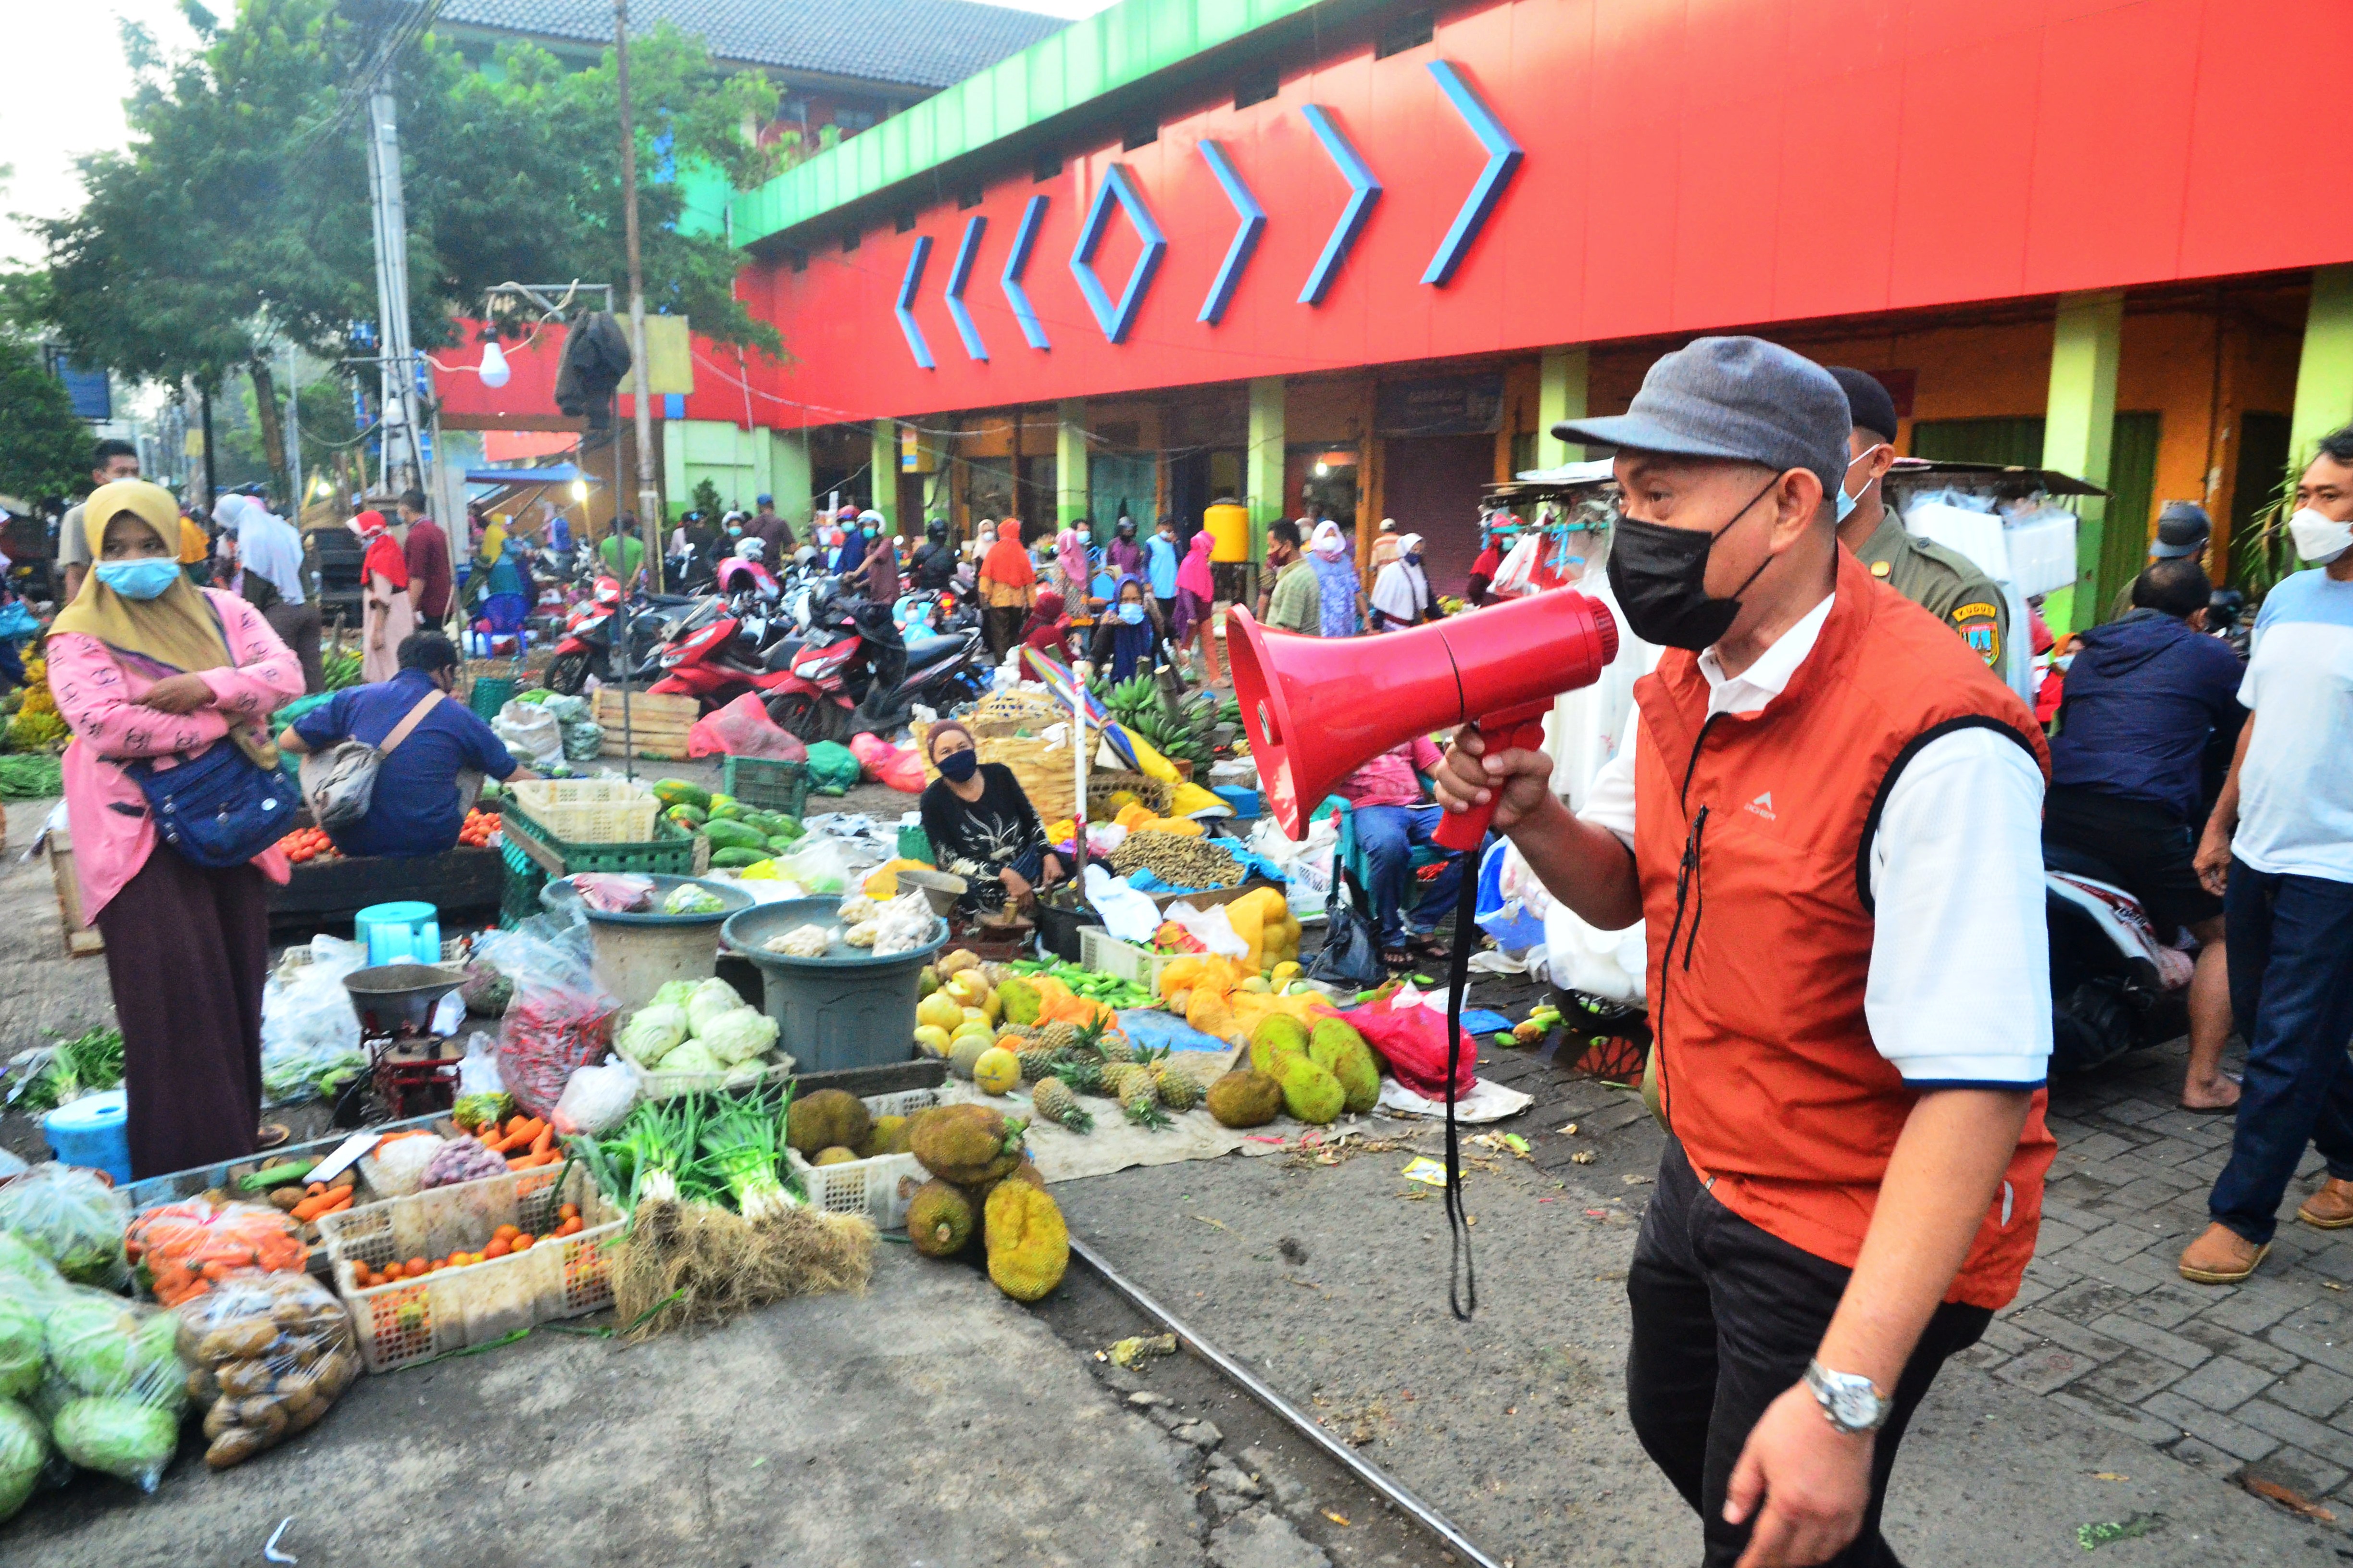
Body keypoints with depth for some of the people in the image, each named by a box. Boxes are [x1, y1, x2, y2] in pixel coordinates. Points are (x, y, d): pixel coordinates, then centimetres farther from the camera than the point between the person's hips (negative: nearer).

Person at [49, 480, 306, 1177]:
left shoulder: (221, 611, 11)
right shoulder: (80, 636, -1)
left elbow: (286, 674, -2)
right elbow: (107, 725, -17)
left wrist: (208, 686, -18)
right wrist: (227, 726, -15)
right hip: (142, 834, -4)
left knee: (238, 984, 9)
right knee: (176, 994, -9)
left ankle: (240, 1149, 23)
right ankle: (186, 1169, 0)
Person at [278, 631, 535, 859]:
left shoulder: (353, 698, 0)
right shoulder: (460, 717, -1)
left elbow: (288, 742, 5)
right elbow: (516, 775, 8)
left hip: (352, 842, 1)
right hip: (431, 844, -1)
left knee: (316, 755, 23)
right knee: (476, 762, 21)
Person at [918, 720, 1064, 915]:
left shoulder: (998, 774, 3)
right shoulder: (934, 799, -6)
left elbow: (1032, 820, 11)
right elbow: (949, 860, -11)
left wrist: (1049, 855, -10)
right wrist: (1005, 875, -24)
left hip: (1026, 861, 4)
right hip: (980, 878, -4)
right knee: (969, 891, -40)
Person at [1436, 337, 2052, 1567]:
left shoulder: (1935, 739, -29)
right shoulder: (1683, 679, -2)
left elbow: (1979, 1087, -32)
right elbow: (1623, 892, 10)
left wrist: (1844, 1397, -34)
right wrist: (1531, 816, -13)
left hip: (1853, 1245, -8)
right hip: (1706, 1173, 9)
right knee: (1675, 1427, 27)